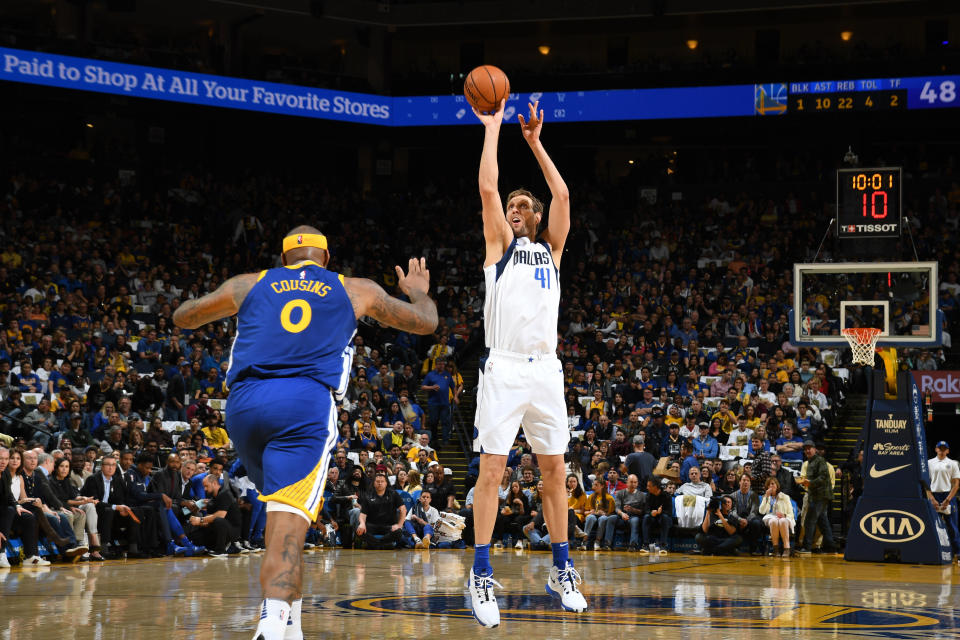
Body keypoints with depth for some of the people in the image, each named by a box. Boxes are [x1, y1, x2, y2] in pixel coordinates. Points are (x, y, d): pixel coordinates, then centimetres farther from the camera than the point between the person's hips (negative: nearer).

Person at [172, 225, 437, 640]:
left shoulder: (248, 285, 24)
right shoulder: (355, 290, 22)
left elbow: (182, 317, 38)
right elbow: (426, 322, 33)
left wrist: (209, 301, 59)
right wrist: (420, 293, 55)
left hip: (245, 401, 3)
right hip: (306, 404, -3)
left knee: (283, 510, 27)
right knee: (288, 524, -13)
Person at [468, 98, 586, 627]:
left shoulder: (551, 249, 20)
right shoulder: (500, 244, 12)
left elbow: (562, 194, 10)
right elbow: (488, 189, 0)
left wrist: (535, 142, 11)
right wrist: (493, 130, 5)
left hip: (545, 370, 4)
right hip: (503, 369, -4)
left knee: (554, 471, 6)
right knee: (491, 469, -8)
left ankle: (561, 572, 14)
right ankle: (481, 577, -8)